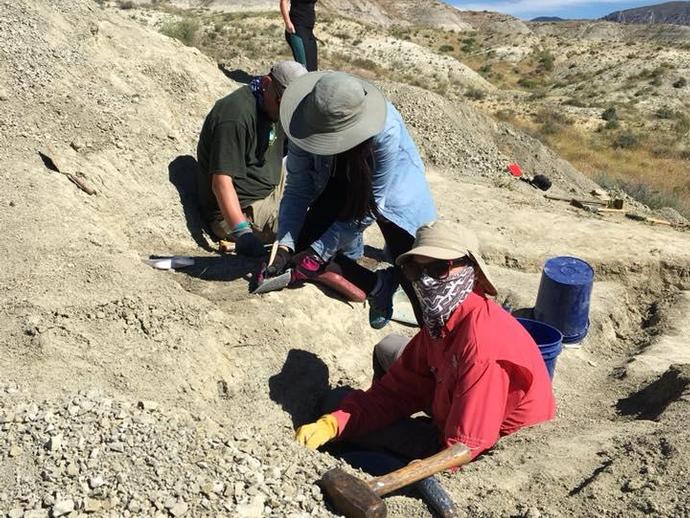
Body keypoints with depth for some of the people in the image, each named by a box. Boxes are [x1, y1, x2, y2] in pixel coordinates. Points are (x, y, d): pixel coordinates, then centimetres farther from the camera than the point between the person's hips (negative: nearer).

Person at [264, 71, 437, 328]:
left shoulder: (386, 131, -39)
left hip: (392, 186, -4)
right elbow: (297, 190, -17)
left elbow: (371, 203, -30)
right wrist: (285, 246, -28)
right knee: (303, 246, -15)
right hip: (338, 187, 4)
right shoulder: (307, 126, -28)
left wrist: (319, 251, -30)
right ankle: (378, 285, -2)